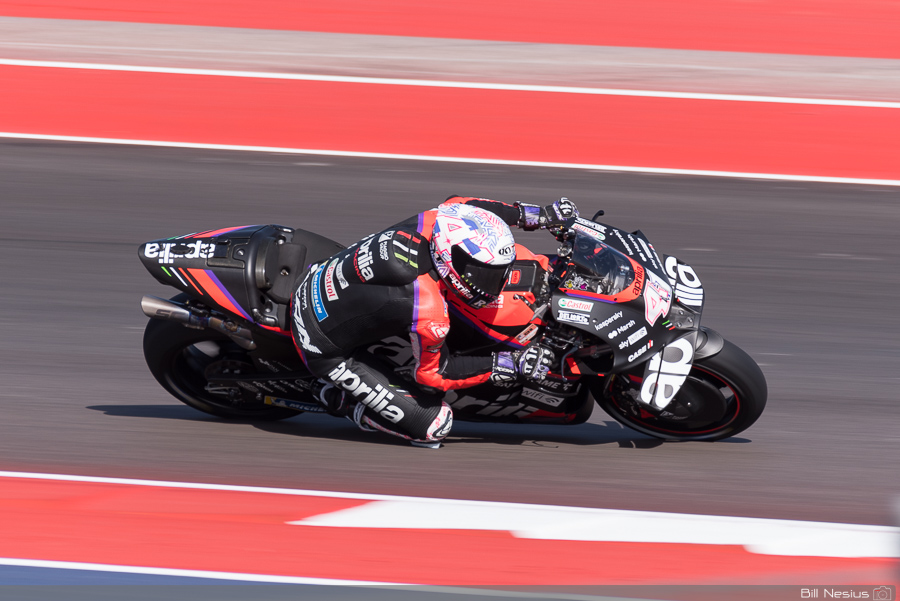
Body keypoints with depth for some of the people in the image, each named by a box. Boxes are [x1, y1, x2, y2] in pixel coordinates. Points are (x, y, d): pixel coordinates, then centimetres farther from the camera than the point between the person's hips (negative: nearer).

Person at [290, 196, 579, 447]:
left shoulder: (433, 222, -18)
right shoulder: (428, 312, -34)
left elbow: (460, 204, 8)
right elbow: (431, 373, -14)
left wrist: (539, 214, 5)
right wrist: (509, 367, -18)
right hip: (326, 349, -8)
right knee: (434, 424, -8)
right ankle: (335, 396, 5)